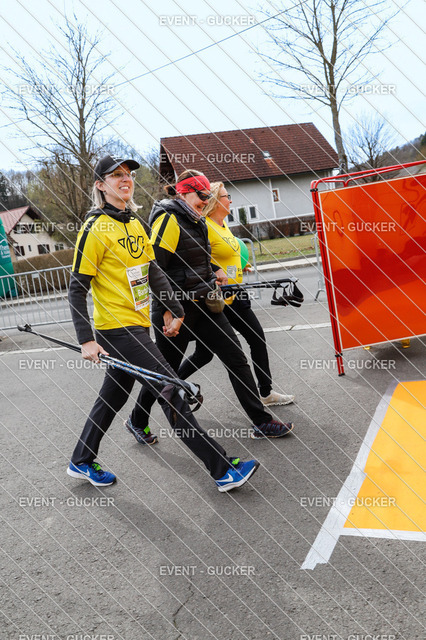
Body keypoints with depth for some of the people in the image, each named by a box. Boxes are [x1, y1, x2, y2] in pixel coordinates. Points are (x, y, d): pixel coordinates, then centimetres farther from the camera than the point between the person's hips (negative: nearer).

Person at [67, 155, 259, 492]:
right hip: (116, 329, -8)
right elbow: (77, 289, -13)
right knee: (170, 393, -9)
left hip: (137, 326, 8)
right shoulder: (96, 228, -13)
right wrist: (86, 340, -18)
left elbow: (153, 270, 16)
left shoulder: (136, 223, 12)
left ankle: (81, 462, 38)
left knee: (113, 395, 18)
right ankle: (224, 470, -1)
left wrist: (174, 309, 10)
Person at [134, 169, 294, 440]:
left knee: (237, 358, 4)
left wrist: (214, 271, 10)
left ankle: (262, 422, 12)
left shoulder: (197, 221, 13)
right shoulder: (169, 220, -14)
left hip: (203, 304, 8)